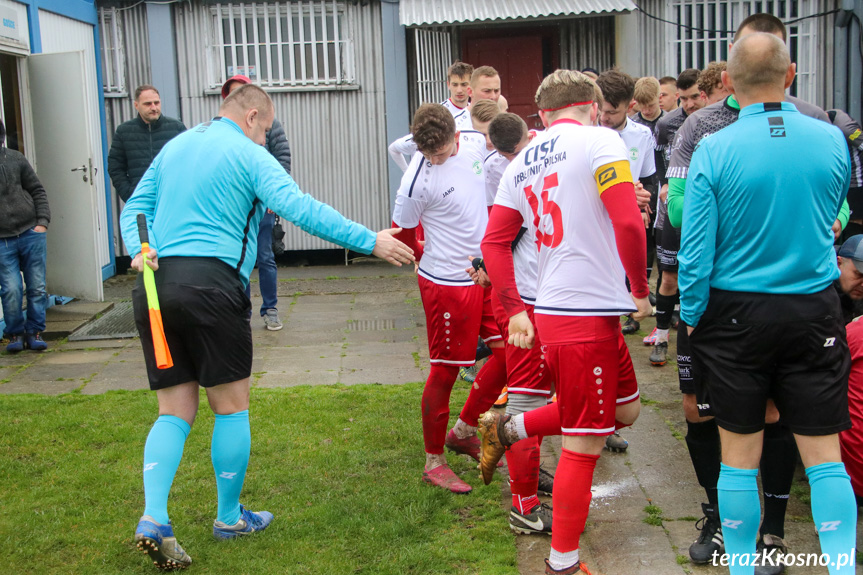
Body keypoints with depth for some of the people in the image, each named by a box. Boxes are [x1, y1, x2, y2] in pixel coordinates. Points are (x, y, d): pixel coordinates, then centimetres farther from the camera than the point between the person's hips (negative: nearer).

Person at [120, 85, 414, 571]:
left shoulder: (174, 147, 21)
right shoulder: (248, 155, -2)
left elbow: (135, 207, 18)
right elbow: (301, 208, -13)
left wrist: (139, 250, 1)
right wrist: (370, 241, -13)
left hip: (155, 286, 7)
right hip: (211, 283, -6)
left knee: (176, 410, 11)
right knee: (232, 405, 8)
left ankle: (154, 519, -4)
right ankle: (230, 517, 20)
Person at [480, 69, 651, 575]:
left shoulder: (522, 163, 13)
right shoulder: (600, 141, -7)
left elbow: (494, 242, 11)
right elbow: (628, 222, -18)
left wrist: (515, 310, 12)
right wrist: (641, 289, -4)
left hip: (550, 310, 8)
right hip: (589, 314, -8)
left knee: (625, 408, 24)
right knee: (585, 445, 2)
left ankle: (508, 429, 23)